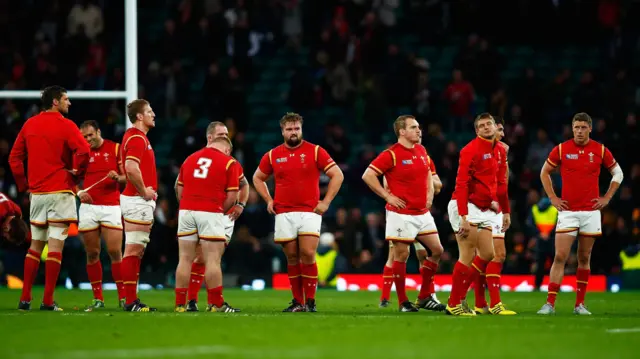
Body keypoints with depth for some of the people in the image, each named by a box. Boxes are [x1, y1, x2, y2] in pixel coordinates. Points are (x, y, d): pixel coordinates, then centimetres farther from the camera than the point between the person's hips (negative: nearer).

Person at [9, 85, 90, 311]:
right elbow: (83, 151, -22)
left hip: (36, 192, 6)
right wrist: (77, 172, -5)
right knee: (55, 245, -4)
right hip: (60, 191, -5)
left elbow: (14, 157, 11)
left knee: (35, 245, 14)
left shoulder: (29, 125, 9)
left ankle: (25, 299, 9)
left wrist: (23, 184, 15)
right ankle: (48, 301, -9)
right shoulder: (65, 125, -8)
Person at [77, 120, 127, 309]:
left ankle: (123, 296, -2)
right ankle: (98, 298, 9)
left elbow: (128, 176, 3)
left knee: (115, 252, -8)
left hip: (111, 206, -2)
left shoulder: (115, 148, 3)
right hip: (88, 207, 2)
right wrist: (79, 192, -4)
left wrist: (118, 177, -17)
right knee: (92, 254, 2)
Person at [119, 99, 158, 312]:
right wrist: (144, 191, -17)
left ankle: (132, 300, 13)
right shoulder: (136, 138, -14)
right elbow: (131, 168, -28)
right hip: (137, 200, -11)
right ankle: (130, 301, -9)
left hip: (140, 200, 11)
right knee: (133, 251, -9)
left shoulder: (138, 136, 18)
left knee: (136, 251, 11)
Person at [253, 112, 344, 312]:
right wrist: (268, 200, 10)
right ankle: (297, 301, 9)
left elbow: (337, 175, 1)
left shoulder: (315, 152, 0)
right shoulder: (273, 155, 8)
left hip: (309, 212, -3)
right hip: (283, 213, 3)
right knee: (292, 258, 3)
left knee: (308, 255, -13)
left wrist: (326, 202, -4)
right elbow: (258, 178, 23)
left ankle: (310, 302, -6)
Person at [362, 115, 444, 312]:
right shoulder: (391, 154, -13)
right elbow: (368, 175, -14)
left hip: (423, 213, 7)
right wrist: (387, 196, -13)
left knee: (437, 250, 6)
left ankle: (425, 296, 17)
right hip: (401, 213, -7)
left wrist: (430, 192, 13)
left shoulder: (421, 150, 10)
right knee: (401, 255, -3)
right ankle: (403, 302, 6)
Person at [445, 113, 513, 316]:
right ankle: (454, 305, -2)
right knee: (468, 256, -9)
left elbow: (501, 183, 21)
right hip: (466, 207, -8)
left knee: (487, 254, 6)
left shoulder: (499, 150, 11)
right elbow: (461, 184, -18)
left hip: (485, 209, 8)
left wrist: (505, 211, 19)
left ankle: (459, 297, 13)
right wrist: (463, 217, -24)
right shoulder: (471, 150, -13)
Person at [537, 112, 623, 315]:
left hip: (591, 211, 1)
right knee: (560, 257, -9)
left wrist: (607, 198, 4)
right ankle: (550, 304, -9)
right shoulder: (561, 150, -1)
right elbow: (544, 172, 12)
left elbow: (617, 173, 14)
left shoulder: (600, 150, 2)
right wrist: (552, 198, 4)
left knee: (584, 258, 6)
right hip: (568, 211, -1)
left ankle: (580, 304, 12)